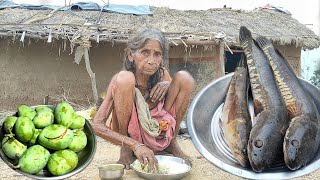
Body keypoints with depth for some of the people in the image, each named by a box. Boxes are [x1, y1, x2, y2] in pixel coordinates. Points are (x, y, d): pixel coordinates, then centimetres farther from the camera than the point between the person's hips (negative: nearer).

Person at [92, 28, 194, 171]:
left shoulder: (162, 74, -9)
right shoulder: (120, 79, -20)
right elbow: (97, 125, -26)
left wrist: (168, 85, -16)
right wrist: (135, 145, -37)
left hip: (159, 136, 4)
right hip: (128, 137, -3)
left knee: (184, 78, -12)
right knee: (125, 78, -29)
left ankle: (172, 142, 4)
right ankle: (125, 150, -10)